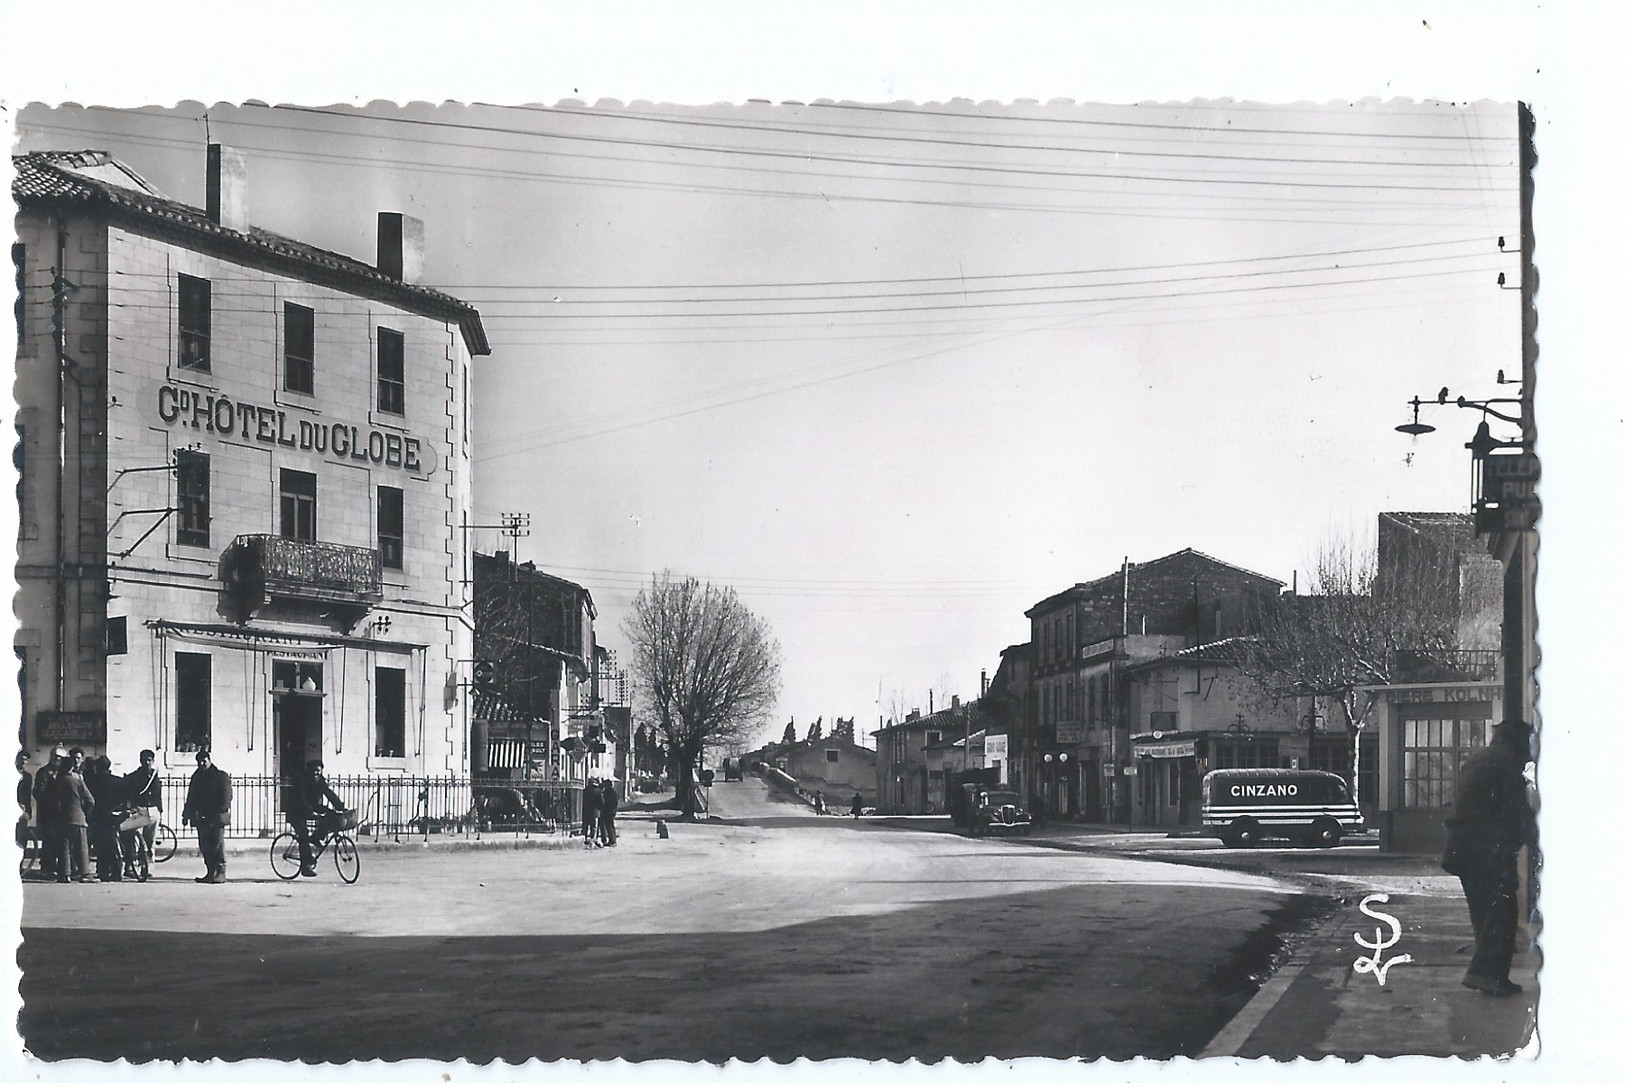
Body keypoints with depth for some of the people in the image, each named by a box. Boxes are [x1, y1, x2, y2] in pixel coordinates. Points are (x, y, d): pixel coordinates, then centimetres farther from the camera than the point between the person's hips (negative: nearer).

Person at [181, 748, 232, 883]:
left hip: (217, 817, -6)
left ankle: (221, 873, -7)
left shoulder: (222, 776, 0)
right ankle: (210, 873, 10)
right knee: (204, 846, 5)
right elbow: (191, 798, 21)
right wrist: (187, 814, 16)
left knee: (218, 844, -9)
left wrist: (222, 810, -19)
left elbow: (226, 796, -7)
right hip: (202, 818, 6)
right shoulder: (197, 777, 18)